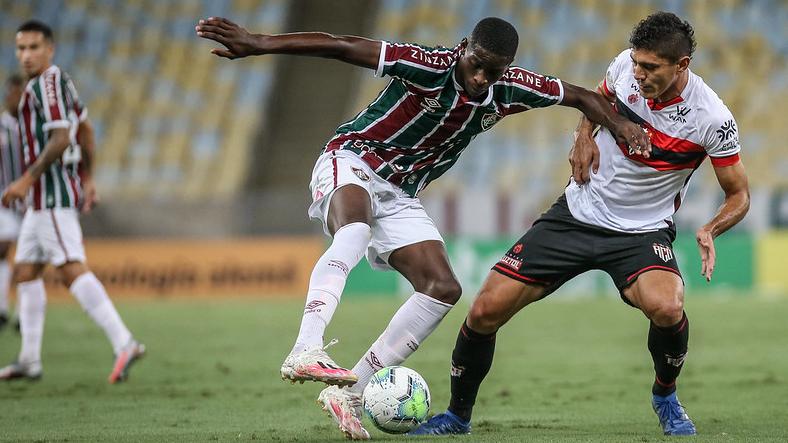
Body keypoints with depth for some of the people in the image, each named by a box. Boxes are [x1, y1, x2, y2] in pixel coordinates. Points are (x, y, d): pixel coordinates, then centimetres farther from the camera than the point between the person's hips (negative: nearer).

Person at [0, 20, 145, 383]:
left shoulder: (47, 83, -14)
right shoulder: (60, 81, 17)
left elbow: (61, 138, -23)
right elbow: (85, 130, 25)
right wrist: (87, 179, 27)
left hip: (53, 193, -10)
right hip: (44, 199, 10)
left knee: (71, 270, -17)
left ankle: (123, 343, -24)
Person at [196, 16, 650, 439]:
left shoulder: (510, 89, -6)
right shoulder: (432, 67, -24)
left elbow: (580, 96, 8)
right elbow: (341, 46, -30)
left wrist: (619, 123, -10)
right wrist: (257, 43, -37)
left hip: (400, 194, 7)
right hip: (352, 161, -7)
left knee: (443, 288, -7)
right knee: (355, 231, -40)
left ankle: (350, 392, -5)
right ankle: (305, 352, -54)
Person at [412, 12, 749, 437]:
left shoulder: (712, 119, -19)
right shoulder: (626, 65, -10)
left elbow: (738, 195, -6)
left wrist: (710, 230, -26)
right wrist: (584, 136, -3)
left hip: (642, 232, -3)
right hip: (576, 213, 3)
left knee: (666, 308, -35)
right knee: (485, 310, -7)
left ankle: (665, 396, -2)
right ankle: (457, 415, 17)